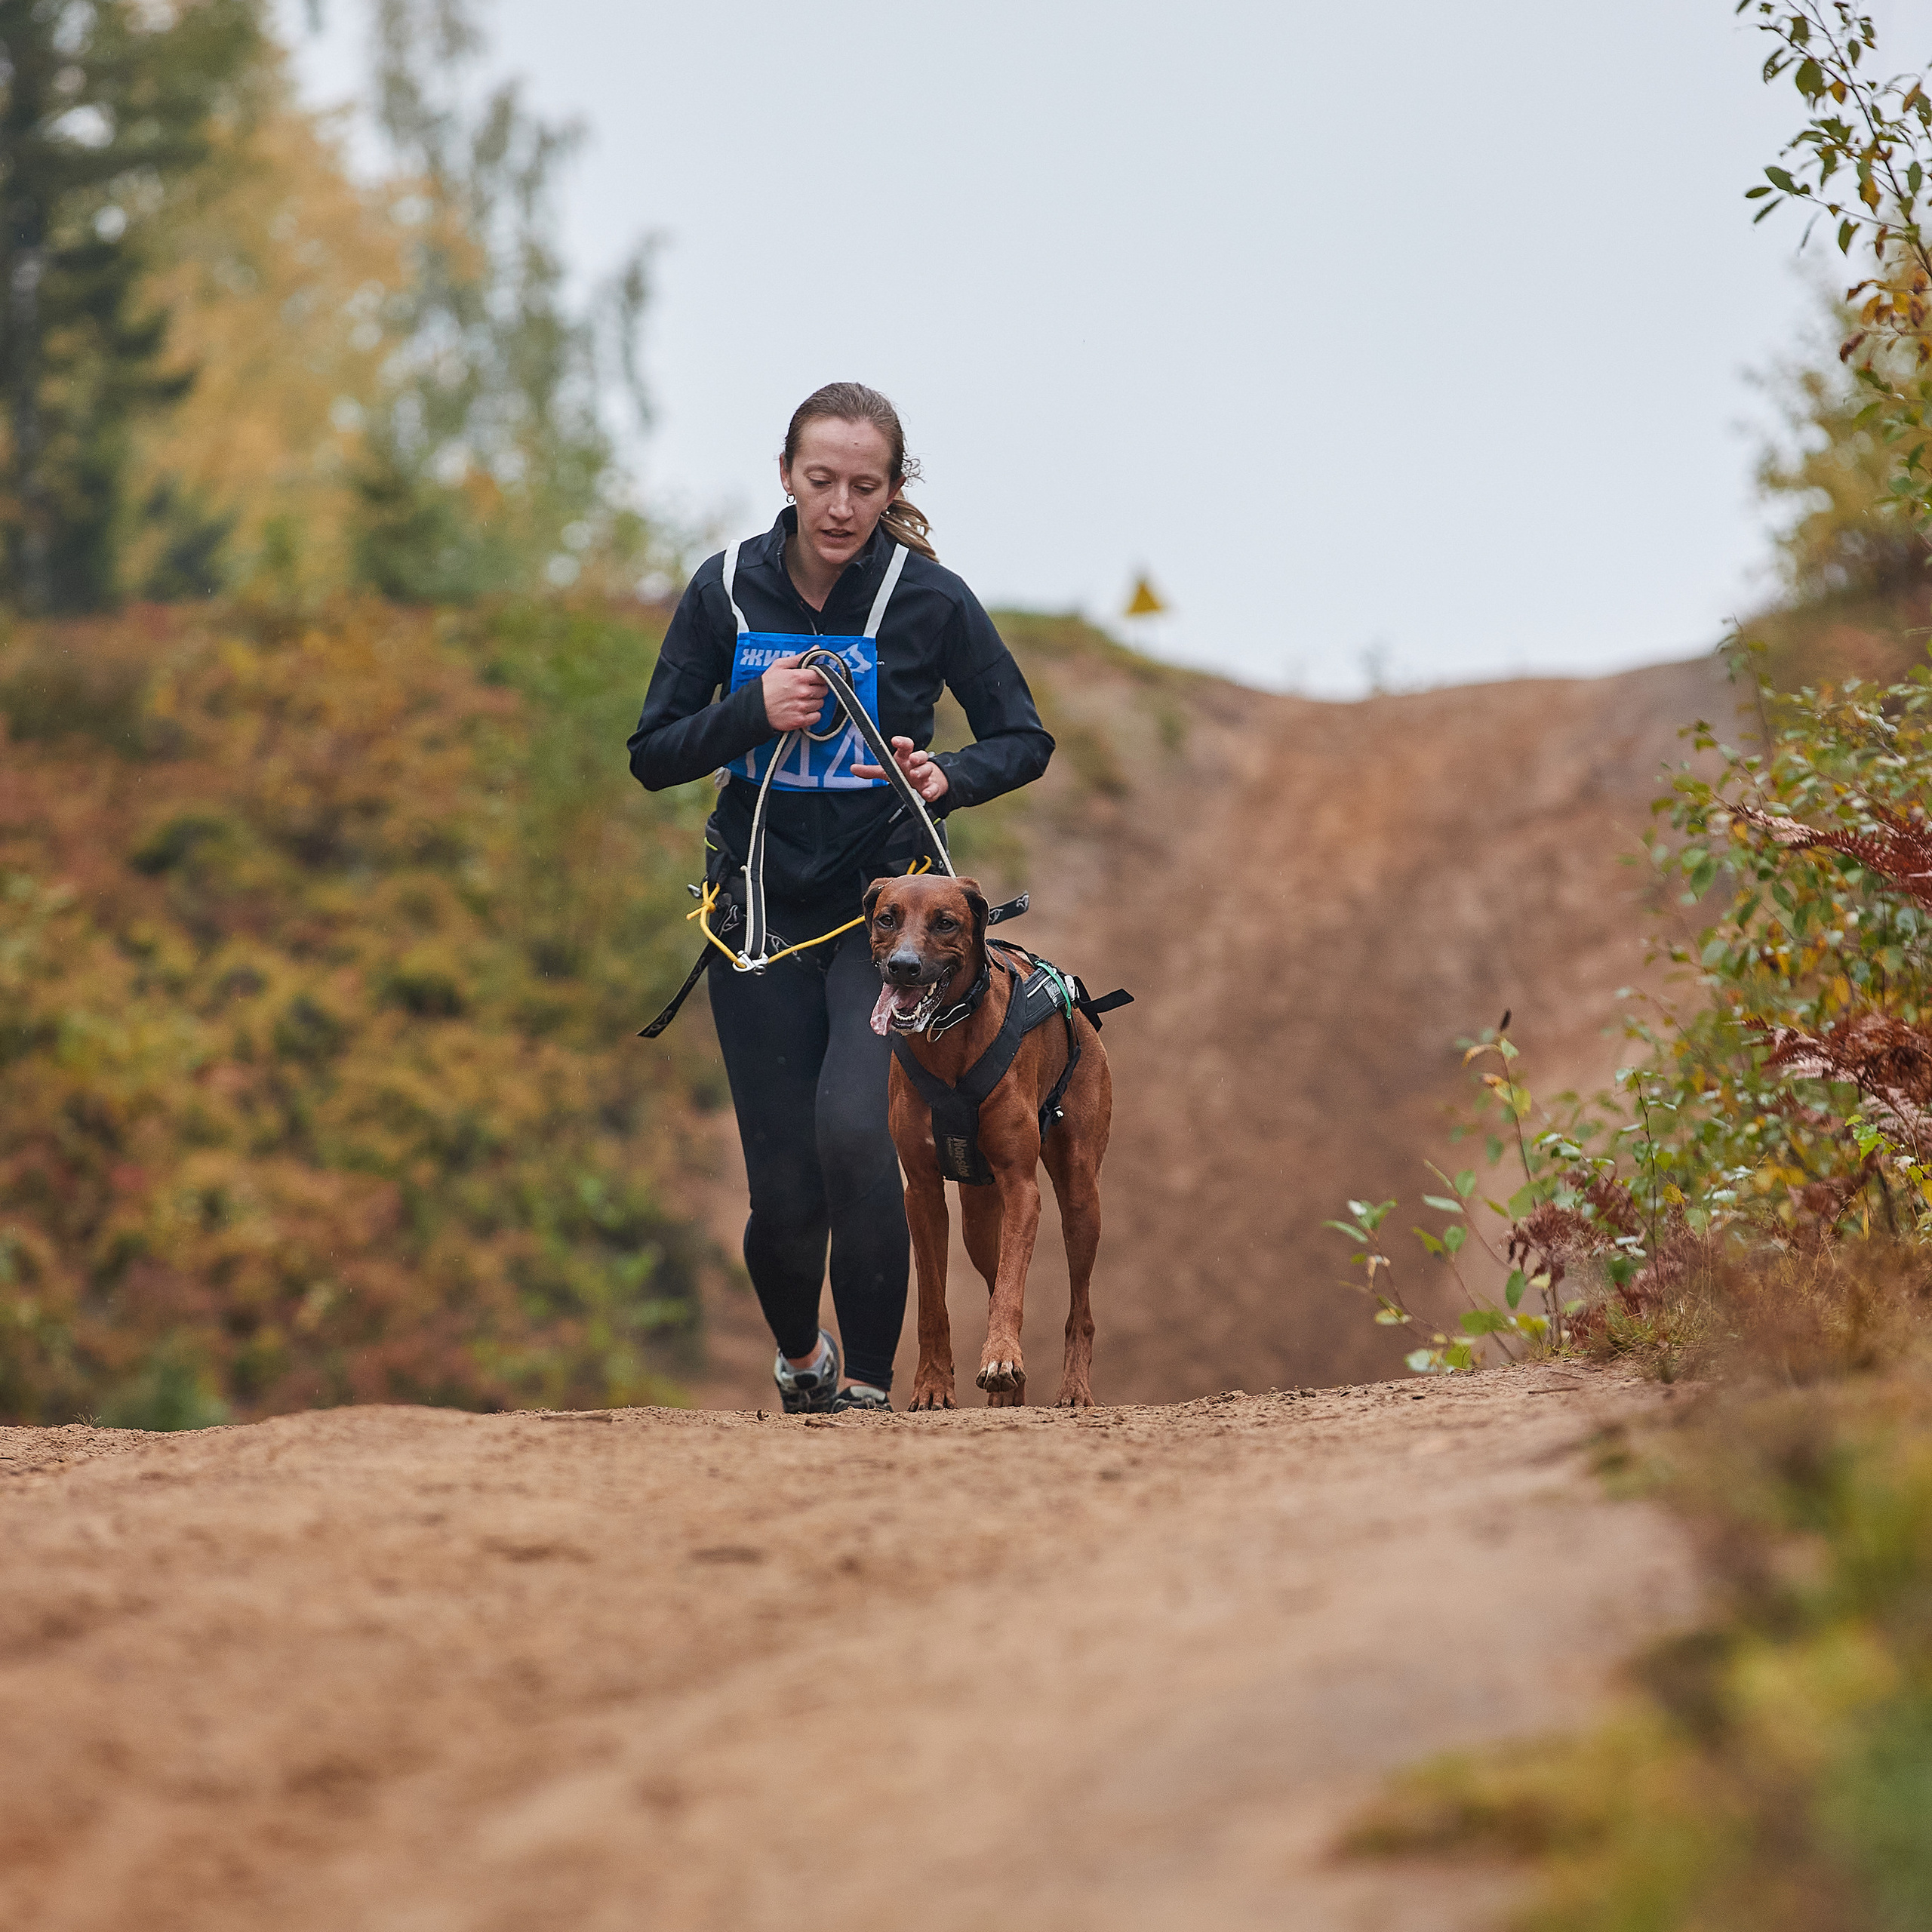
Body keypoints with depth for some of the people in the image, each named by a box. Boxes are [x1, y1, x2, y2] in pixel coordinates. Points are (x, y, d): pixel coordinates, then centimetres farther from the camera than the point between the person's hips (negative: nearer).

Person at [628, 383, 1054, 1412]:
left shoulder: (929, 598, -7)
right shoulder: (727, 589, -3)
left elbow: (1023, 739, 3)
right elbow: (652, 756, 1)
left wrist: (950, 779, -18)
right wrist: (753, 713, -17)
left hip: (885, 902, -2)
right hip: (763, 910, 2)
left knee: (853, 1130, -26)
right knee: (785, 1190, 0)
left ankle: (869, 1379, -10)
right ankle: (799, 1357, 32)